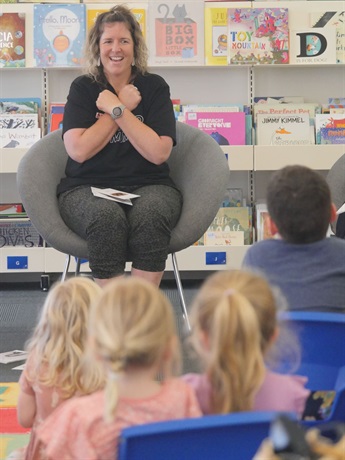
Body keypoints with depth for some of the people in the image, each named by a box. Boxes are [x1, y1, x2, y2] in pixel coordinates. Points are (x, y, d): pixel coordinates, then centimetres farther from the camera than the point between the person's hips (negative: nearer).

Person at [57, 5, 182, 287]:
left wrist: (116, 109, -10)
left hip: (148, 186, 1)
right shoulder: (83, 88, 7)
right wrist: (123, 106, -5)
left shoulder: (154, 87, 6)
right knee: (106, 217, -35)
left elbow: (159, 152, -7)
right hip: (88, 189, 0)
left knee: (150, 215, -35)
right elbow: (79, 150, -8)